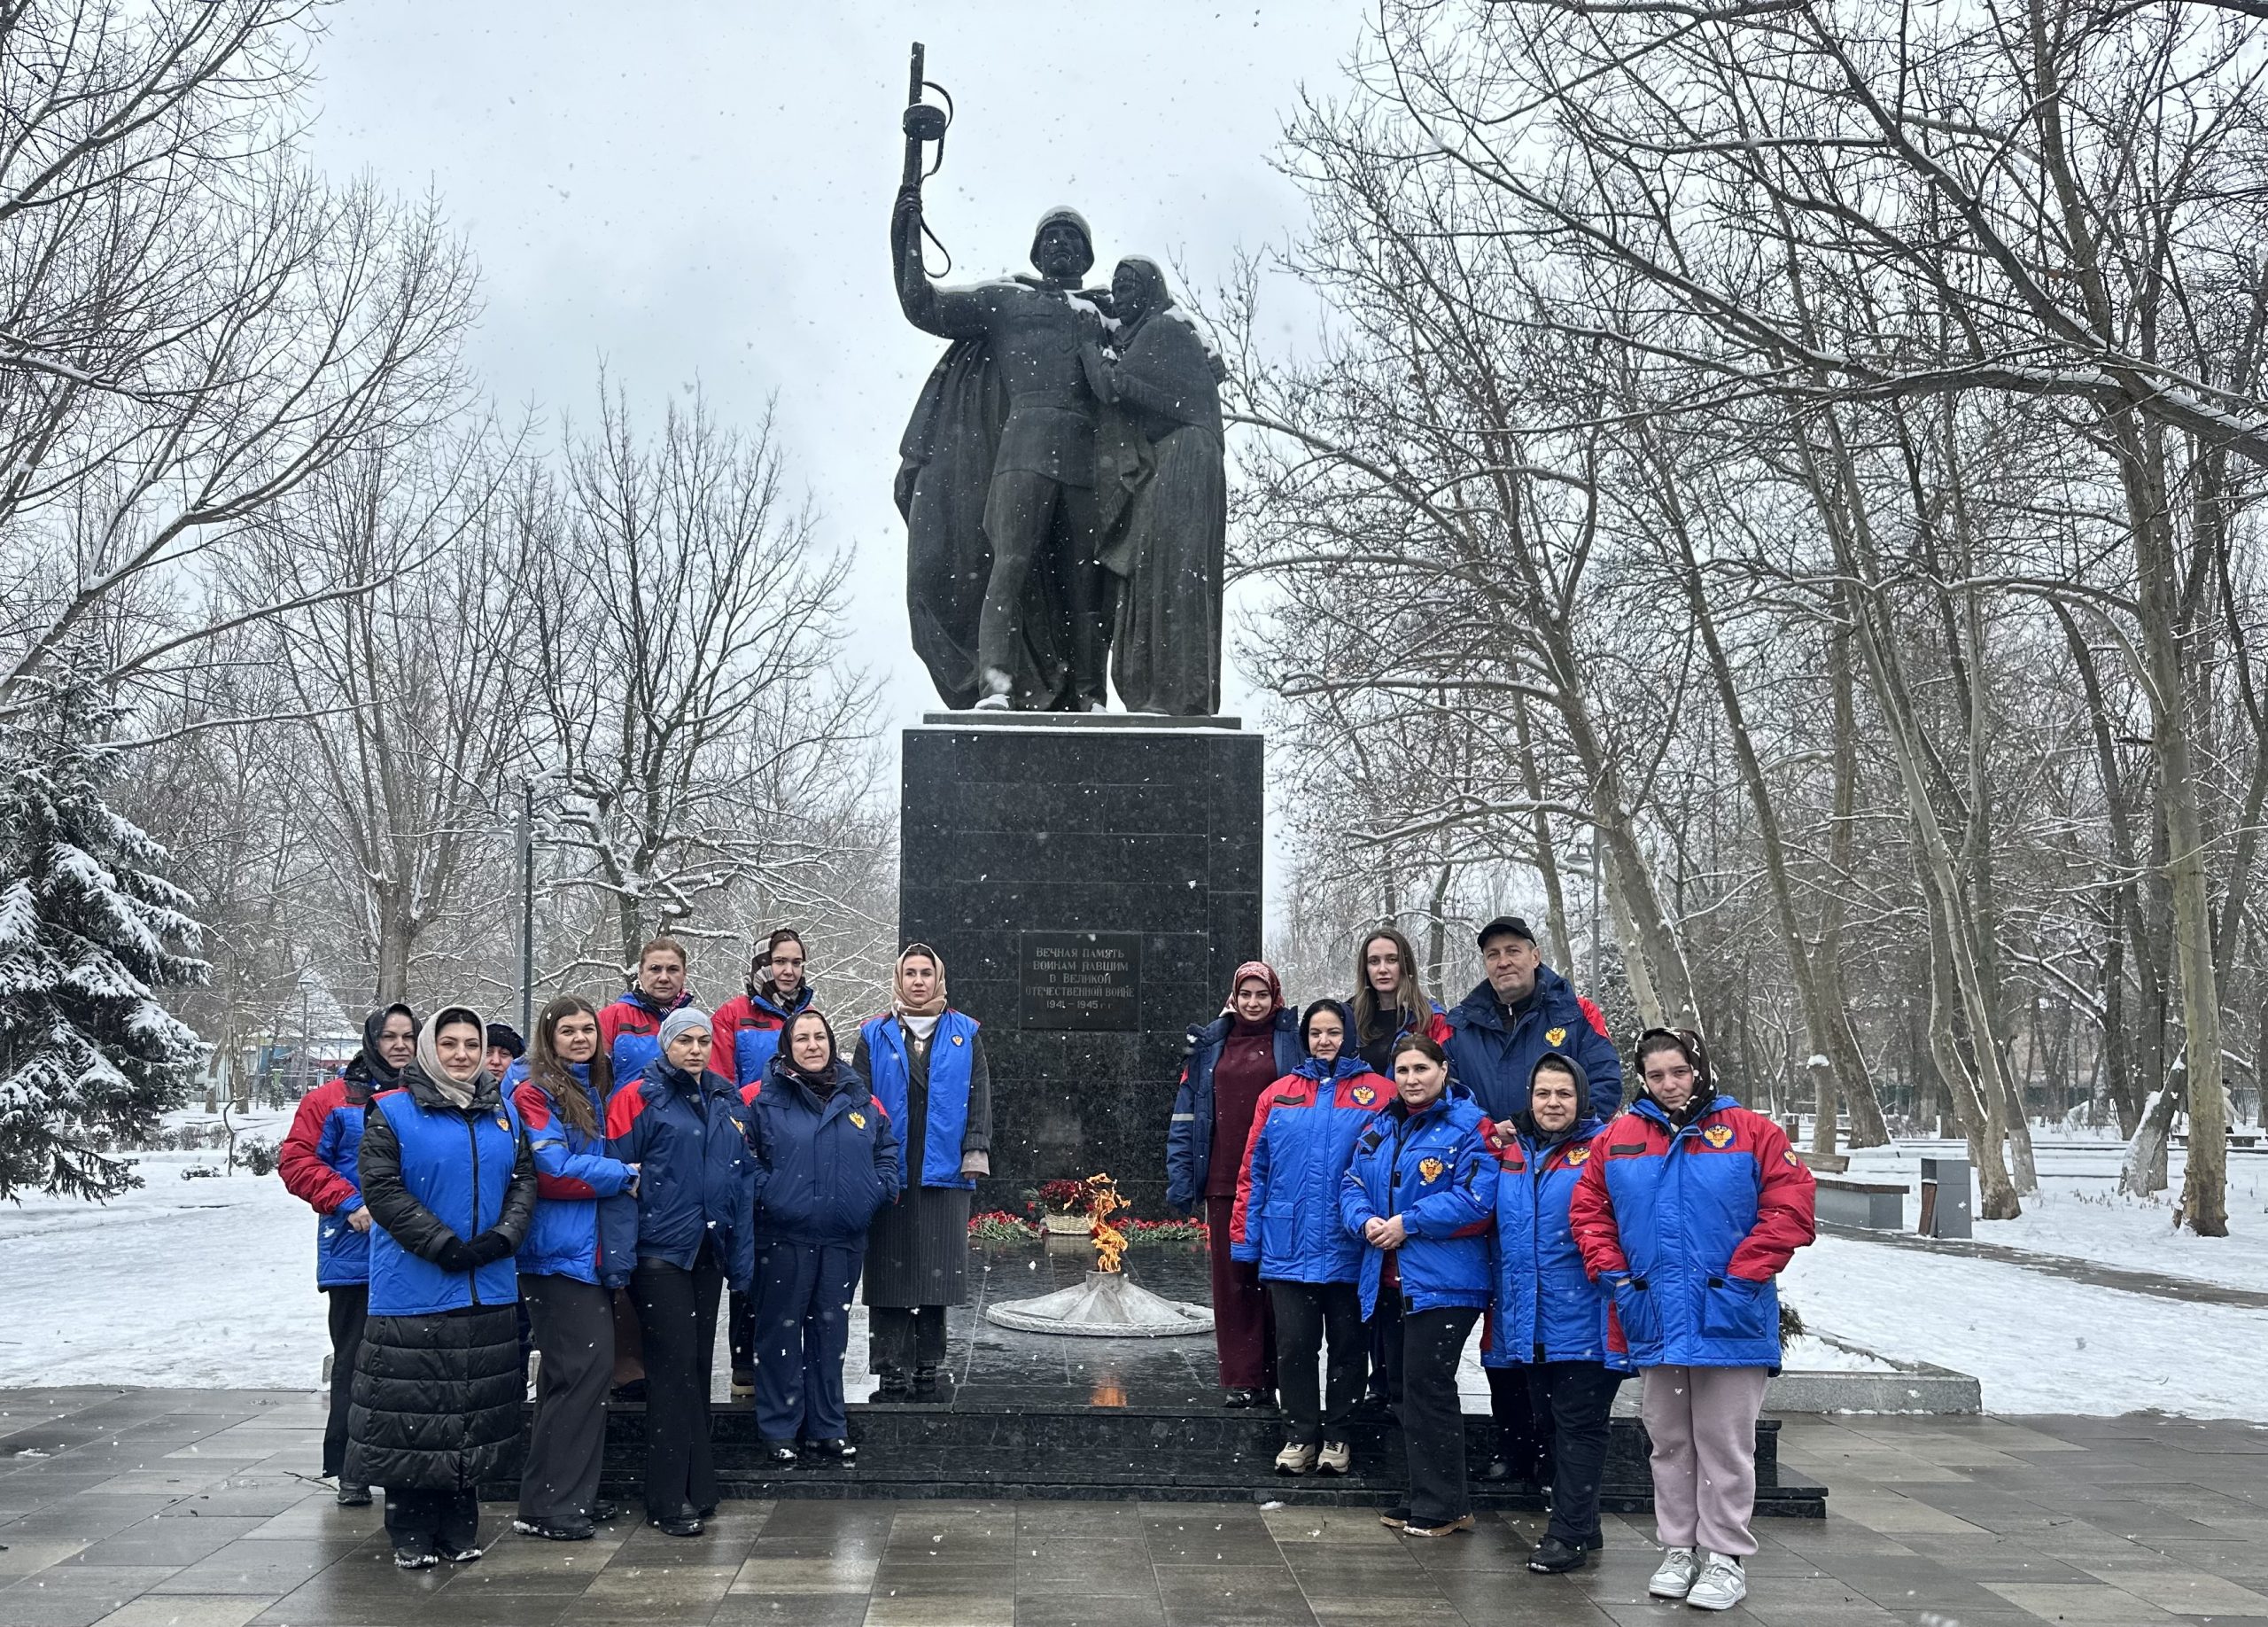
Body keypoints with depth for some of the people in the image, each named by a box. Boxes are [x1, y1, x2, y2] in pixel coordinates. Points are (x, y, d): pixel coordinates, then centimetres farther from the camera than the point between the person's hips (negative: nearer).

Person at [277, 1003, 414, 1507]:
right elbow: (296, 1160, -3)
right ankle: (350, 1470, 12)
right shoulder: (335, 1099, 0)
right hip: (356, 1254, -2)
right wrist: (348, 1204, -12)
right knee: (356, 1361, 3)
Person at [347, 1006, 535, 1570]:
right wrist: (445, 1245, -17)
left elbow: (524, 1180, 10)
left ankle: (460, 1524, 22)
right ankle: (411, 1530, 13)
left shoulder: (503, 1113, 11)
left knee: (476, 1413, 10)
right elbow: (382, 1189, -11)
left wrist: (502, 1236, -9)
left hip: (489, 1292, 5)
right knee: (412, 1414, 1)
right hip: (413, 1293, -4)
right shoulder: (391, 1113, -4)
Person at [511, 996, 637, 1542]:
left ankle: (572, 1494, 20)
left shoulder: (598, 1093, 18)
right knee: (585, 1366, -11)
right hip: (558, 1251, -8)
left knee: (576, 1372, 11)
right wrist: (623, 1175, -9)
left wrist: (621, 1176, 9)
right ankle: (547, 1506, -4)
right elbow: (551, 1172, -17)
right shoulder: (535, 1094, -7)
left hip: (592, 1250, 8)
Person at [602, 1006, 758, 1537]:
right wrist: (619, 1260, -18)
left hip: (708, 1254, 6)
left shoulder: (728, 1101, 11)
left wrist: (742, 1259, 10)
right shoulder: (638, 1099, -6)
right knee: (674, 1369, -5)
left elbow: (743, 1181, 13)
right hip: (659, 1253, -6)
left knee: (698, 1370, 12)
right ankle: (670, 1499, 3)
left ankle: (698, 1488, 21)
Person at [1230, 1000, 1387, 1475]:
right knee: (1294, 1344, 4)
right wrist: (1245, 1239, 4)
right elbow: (1254, 1172, 8)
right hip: (1288, 1248, 2)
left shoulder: (1378, 1093, 0)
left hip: (1349, 1251, -2)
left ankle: (1337, 1436, 22)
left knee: (1348, 1344, 8)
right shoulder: (1278, 1094, 7)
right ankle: (1300, 1436, 17)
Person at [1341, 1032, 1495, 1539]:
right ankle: (1429, 1497, 25)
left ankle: (1442, 1506, 6)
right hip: (1391, 1282, 8)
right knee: (1403, 1387, 13)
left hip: (1443, 1282, -8)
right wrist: (1364, 1220, -9)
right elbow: (1352, 1185, 13)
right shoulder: (1380, 1128, 14)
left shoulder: (1467, 1126, -9)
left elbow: (1474, 1199, -18)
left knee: (1427, 1389, -6)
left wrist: (1408, 1223, -18)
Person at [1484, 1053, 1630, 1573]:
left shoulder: (1603, 1148, -5)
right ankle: (1578, 1525, 27)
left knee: (1579, 1426, -1)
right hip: (1527, 1319, 7)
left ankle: (1570, 1534, 4)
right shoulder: (1509, 1151, 13)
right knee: (1550, 1422, 14)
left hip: (1583, 1319, -6)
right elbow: (1493, 1222, 26)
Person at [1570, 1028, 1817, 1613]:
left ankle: (1725, 1555, 14)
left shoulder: (1751, 1133, -4)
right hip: (1655, 1320, 3)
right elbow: (1588, 1209, 9)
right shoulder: (1618, 1139, 5)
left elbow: (1790, 1210, -9)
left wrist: (1742, 1275, -14)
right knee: (1670, 1442, 13)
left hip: (1729, 1320, -3)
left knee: (1725, 1443, 3)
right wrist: (1614, 1272, -2)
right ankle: (1679, 1550, 25)